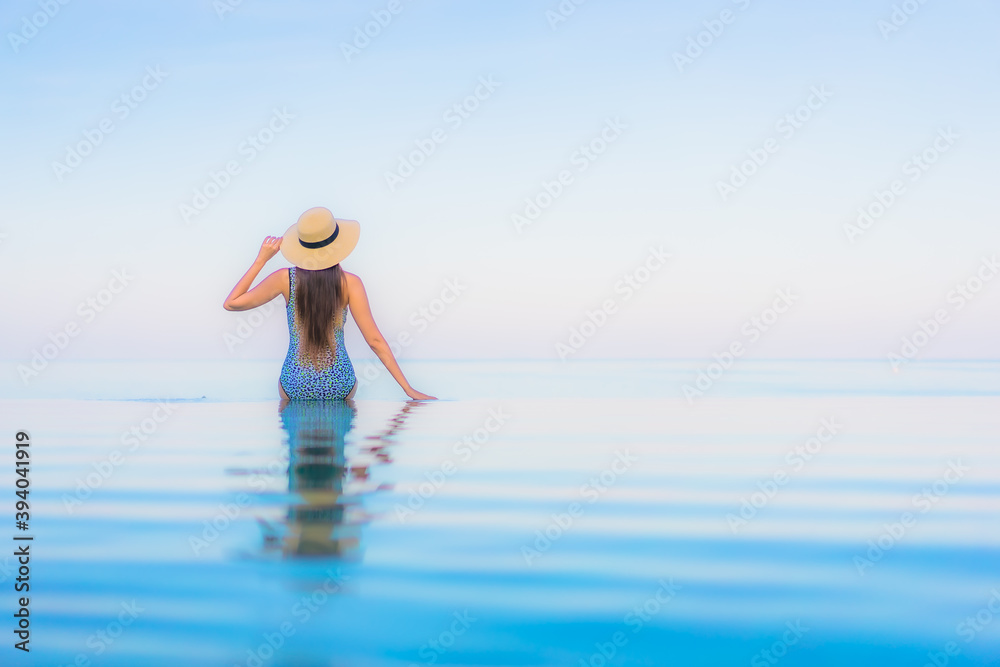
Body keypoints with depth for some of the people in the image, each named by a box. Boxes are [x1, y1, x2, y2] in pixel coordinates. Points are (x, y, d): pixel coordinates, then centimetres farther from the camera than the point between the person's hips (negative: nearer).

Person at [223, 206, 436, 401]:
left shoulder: (285, 279, -13)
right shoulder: (349, 283, -14)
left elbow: (231, 303, -5)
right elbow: (375, 341, -14)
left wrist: (261, 259, -4)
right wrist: (408, 389, -10)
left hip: (294, 388, 0)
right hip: (340, 389, 0)